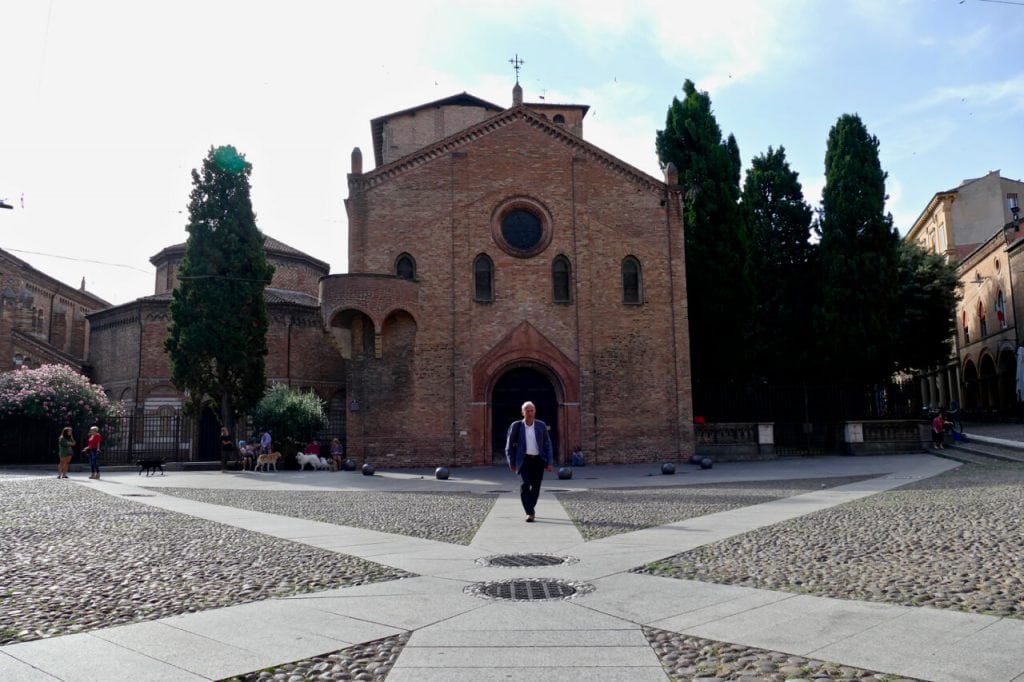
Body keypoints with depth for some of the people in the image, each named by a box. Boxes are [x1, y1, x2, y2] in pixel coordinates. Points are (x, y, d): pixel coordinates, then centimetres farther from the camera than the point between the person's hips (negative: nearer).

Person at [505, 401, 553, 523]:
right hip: (524, 460, -2)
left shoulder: (541, 425, 3)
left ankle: (530, 508, 32)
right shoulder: (516, 426, -2)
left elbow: (547, 445, 6)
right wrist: (512, 463, -1)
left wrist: (549, 462, -1)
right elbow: (509, 445, 4)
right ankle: (530, 512, -14)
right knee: (525, 484, -19)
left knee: (536, 486, 8)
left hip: (538, 460, 2)